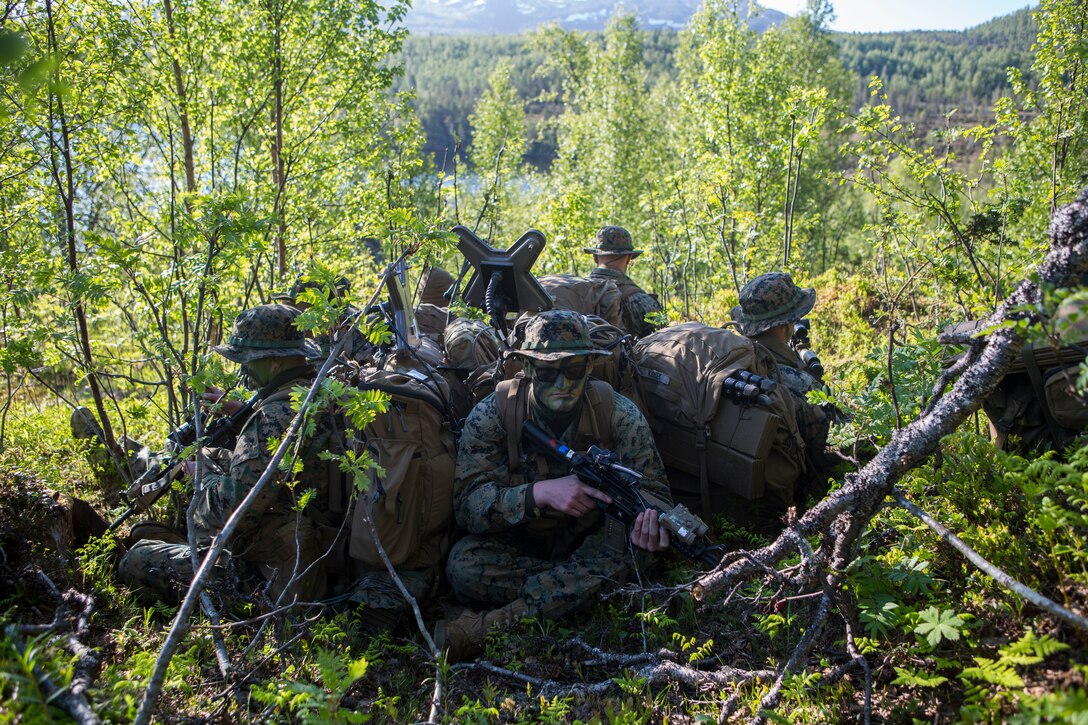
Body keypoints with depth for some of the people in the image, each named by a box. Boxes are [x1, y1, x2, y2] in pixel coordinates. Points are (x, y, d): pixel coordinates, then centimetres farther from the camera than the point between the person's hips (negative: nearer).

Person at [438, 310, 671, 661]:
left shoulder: (619, 414, -13)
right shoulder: (492, 414, -16)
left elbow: (653, 489, -11)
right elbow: (467, 505, -22)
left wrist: (650, 518, -37)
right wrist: (540, 493, -40)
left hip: (591, 544, 1)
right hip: (517, 546, -1)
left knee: (627, 548, -33)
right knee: (464, 565, -31)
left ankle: (483, 627, -31)